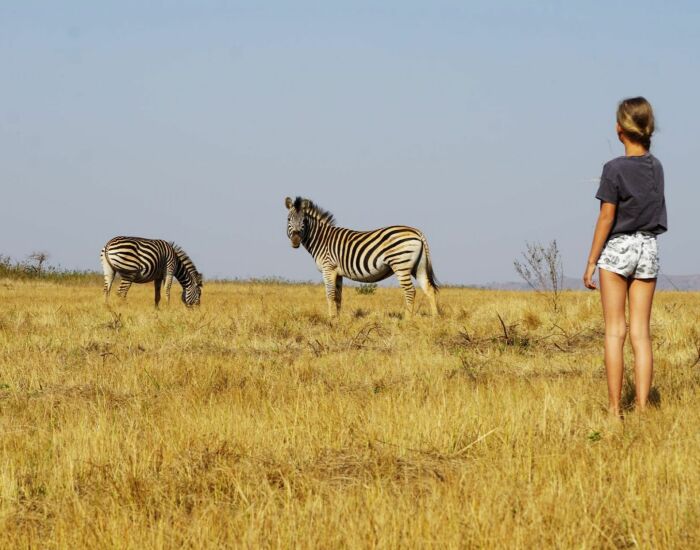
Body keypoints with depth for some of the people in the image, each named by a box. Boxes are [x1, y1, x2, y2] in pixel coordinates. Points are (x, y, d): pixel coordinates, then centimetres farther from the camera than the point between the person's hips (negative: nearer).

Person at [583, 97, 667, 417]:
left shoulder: (615, 169, -11)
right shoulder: (656, 167, 4)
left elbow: (607, 218, -11)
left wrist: (591, 262, -5)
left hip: (617, 248, -4)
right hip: (649, 250, 4)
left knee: (615, 332, 0)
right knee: (641, 334, 4)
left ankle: (615, 410, -3)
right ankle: (642, 409, -1)